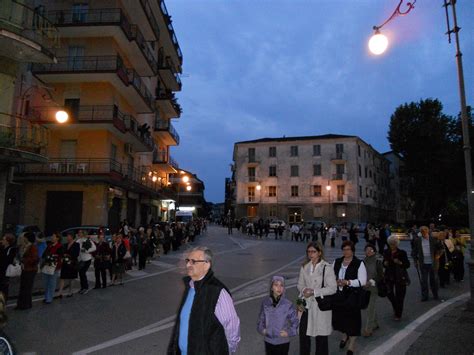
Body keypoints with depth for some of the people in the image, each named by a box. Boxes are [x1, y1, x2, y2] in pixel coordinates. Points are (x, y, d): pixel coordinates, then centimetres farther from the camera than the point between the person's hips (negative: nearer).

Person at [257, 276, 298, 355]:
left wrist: (289, 332, -13)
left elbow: (295, 321, -4)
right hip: (268, 341, 2)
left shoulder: (288, 304, -14)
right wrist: (261, 329, -8)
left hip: (283, 342, -2)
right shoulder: (265, 302, -7)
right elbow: (261, 319, 6)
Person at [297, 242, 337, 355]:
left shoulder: (327, 267, -11)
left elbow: (332, 288, -12)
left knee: (321, 335, 9)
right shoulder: (305, 267, 4)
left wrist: (314, 291, -18)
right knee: (303, 333, 7)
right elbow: (300, 284, 11)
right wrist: (304, 290, -12)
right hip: (306, 304, 4)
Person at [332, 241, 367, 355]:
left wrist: (347, 282, -22)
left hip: (352, 296, -4)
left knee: (352, 318, 1)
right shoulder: (336, 262, 7)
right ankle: (345, 335, 42)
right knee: (338, 316, 10)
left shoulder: (359, 264, -7)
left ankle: (352, 343, 23)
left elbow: (362, 281, -12)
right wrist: (335, 282, -10)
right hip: (338, 295, 4)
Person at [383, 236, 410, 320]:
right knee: (389, 293, 0)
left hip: (400, 277, -3)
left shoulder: (402, 253, -7)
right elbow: (384, 262, 13)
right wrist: (385, 263, -9)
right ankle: (396, 308, 31)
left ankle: (398, 314, 19)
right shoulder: (386, 252, 2)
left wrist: (400, 263, -22)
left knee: (399, 296, 2)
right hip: (389, 276, 3)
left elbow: (408, 264, -5)